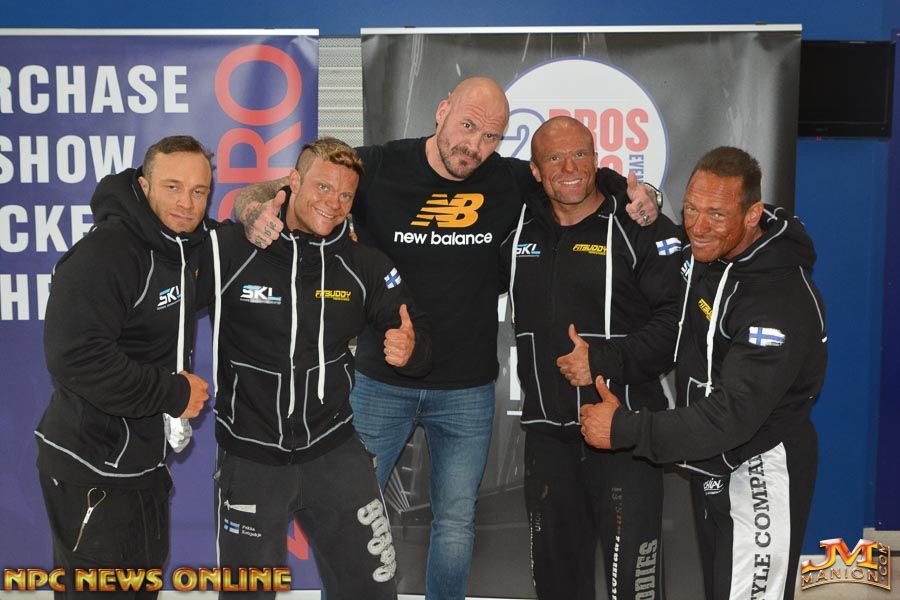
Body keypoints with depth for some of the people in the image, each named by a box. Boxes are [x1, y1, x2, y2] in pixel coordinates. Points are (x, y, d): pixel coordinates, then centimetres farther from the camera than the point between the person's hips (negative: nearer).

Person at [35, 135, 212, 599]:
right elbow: (75, 359, -30)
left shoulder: (187, 246, 5)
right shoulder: (104, 253, -22)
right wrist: (173, 394, -22)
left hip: (146, 462, 9)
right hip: (91, 470, -9)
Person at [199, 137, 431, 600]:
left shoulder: (365, 264, -3)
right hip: (249, 457, -2)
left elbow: (416, 338, 2)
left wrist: (409, 350, -20)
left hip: (334, 452, 2)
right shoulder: (228, 248, -12)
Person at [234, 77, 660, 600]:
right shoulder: (376, 169, -10)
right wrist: (258, 212, -30)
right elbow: (267, 194, -7)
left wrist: (633, 190, -10)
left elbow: (588, 175, 11)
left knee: (456, 523, 12)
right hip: (382, 381, -1)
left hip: (467, 390, 2)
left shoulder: (510, 180, -3)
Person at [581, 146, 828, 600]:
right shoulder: (705, 251, -5)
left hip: (758, 472, -8)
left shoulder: (781, 300, -30)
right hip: (709, 463, 8)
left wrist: (623, 429, -28)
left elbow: (731, 416, -32)